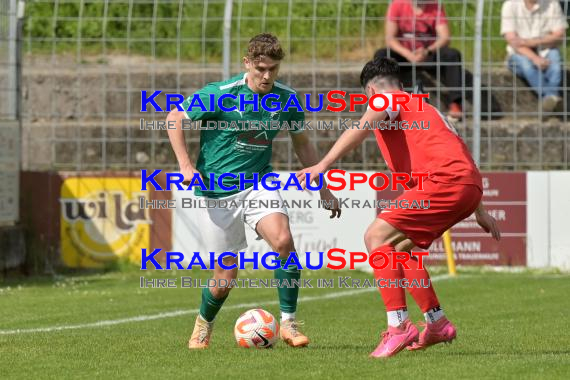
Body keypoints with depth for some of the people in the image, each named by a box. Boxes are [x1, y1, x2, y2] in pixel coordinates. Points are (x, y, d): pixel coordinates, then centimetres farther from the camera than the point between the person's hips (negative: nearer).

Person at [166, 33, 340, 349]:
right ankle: (203, 325, 31)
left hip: (258, 181, 3)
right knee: (226, 277, -2)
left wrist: (323, 189, 12)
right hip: (216, 190, -3)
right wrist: (186, 165, -15)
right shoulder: (219, 95, -16)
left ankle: (288, 323, -13)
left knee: (283, 240, -26)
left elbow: (302, 144, 13)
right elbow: (175, 118, -5)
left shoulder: (286, 99, -3)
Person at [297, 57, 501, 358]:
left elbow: (362, 128, -15)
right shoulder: (425, 109, 34)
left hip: (446, 181, -9)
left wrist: (323, 165, -27)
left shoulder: (386, 100, 7)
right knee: (400, 248, 21)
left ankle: (398, 327, -19)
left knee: (377, 237, -9)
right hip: (471, 185, 9)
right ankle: (437, 324, 23)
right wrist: (479, 211, 40)